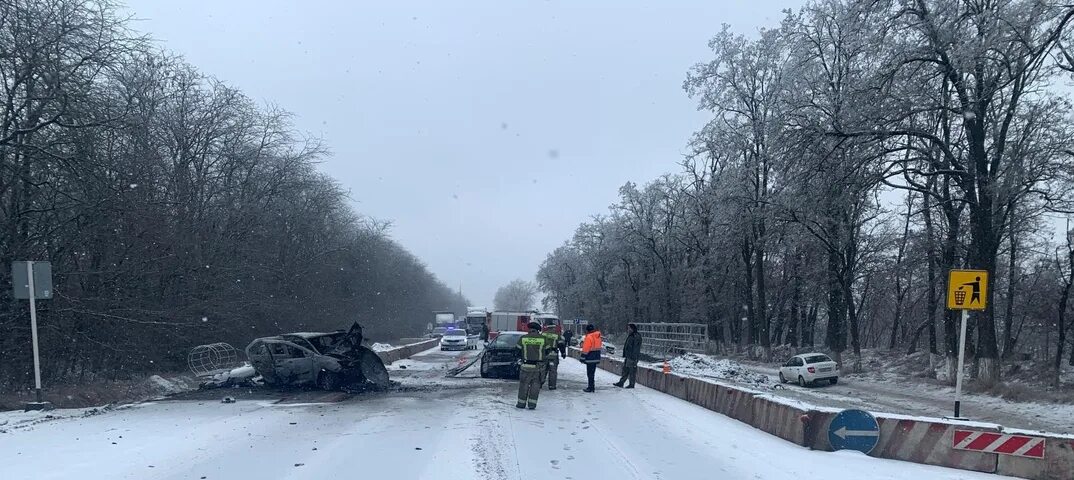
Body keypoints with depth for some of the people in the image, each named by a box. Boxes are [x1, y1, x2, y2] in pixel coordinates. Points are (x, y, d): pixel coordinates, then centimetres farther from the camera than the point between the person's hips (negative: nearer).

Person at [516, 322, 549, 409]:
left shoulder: (523, 338, -2)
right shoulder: (543, 339, -3)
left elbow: (518, 350, 6)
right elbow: (547, 350, 7)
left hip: (526, 366, 0)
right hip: (539, 366, 0)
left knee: (524, 384, 9)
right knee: (535, 385, 8)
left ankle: (521, 403, 13)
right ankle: (532, 403, 7)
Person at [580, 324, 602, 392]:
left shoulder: (589, 337, -15)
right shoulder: (598, 336, 12)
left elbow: (586, 348, -17)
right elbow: (600, 345, 18)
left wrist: (583, 356, -13)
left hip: (590, 358, -9)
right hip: (596, 357, 9)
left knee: (590, 373, -4)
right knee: (592, 373, 16)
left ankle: (591, 388, -3)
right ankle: (591, 387, 22)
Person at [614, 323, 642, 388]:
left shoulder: (637, 337, -14)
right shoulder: (630, 336, 15)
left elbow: (636, 348, -19)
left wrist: (634, 357, -22)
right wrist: (624, 355, 22)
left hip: (632, 357, -10)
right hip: (628, 356, 10)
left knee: (632, 371, -2)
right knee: (625, 370, 13)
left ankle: (632, 384, 5)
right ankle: (621, 382, 18)